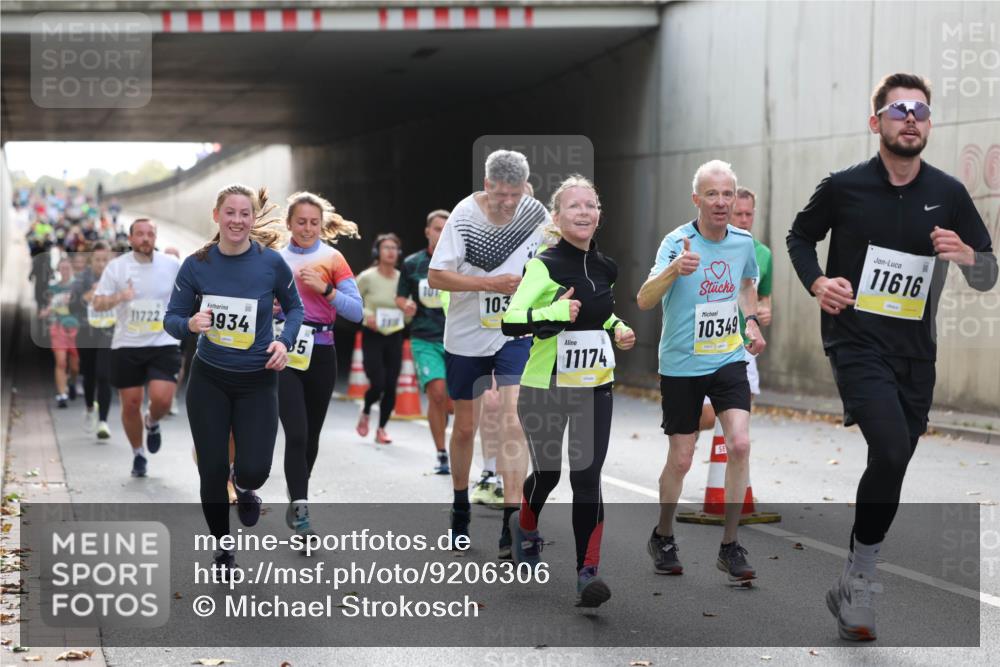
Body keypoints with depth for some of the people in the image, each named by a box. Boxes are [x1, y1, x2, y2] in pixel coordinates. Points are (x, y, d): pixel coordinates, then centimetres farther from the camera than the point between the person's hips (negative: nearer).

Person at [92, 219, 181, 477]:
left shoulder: (171, 265, 0)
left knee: (162, 399, -17)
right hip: (127, 346, 0)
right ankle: (138, 454, 25)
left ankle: (152, 423, 19)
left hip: (163, 344, 0)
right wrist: (119, 297, -23)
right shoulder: (116, 267, -2)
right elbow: (97, 303, -5)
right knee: (131, 404, 3)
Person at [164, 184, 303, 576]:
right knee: (212, 471, 2)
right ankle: (222, 549, 25)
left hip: (257, 381, -1)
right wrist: (191, 324, -25)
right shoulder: (196, 264, -7)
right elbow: (171, 318, -2)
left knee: (253, 470, -12)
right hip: (209, 380, 1)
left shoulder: (271, 262, -10)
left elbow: (294, 307, 6)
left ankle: (244, 487, 29)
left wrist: (285, 341, -13)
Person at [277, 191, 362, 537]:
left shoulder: (332, 258, 1)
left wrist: (324, 289, -18)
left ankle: (297, 499, 29)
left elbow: (356, 311, -6)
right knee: (296, 433, -14)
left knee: (311, 434, 10)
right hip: (285, 351, -1)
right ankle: (299, 508, -12)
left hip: (321, 353, 1)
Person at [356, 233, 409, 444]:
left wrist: (409, 313, -13)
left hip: (395, 337, 3)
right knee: (377, 384, -10)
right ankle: (365, 413, 22)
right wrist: (366, 315, -16)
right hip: (372, 336, -3)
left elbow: (408, 317, 10)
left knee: (391, 386, 1)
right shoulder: (367, 277, -8)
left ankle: (381, 429, 18)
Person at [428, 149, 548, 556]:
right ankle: (460, 507, 34)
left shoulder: (537, 214, -5)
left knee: (511, 419, -15)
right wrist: (491, 283, -23)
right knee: (465, 426, 12)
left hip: (516, 333, 0)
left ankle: (512, 522, -16)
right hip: (467, 336, 0)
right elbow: (436, 277, -15)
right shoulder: (464, 216, -14)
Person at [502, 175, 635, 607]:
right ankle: (526, 527, 45)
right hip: (545, 389, -4)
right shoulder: (543, 267, -14)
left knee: (587, 478, -6)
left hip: (595, 389, 4)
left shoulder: (606, 268, 6)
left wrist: (618, 330, 8)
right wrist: (553, 313, -38)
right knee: (547, 473, 11)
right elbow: (510, 323, -24)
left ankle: (587, 572, -4)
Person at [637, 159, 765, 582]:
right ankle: (662, 538, 29)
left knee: (739, 445, -13)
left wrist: (751, 321, 7)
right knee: (680, 461, 4)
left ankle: (730, 547, -2)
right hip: (681, 366, -3)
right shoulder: (677, 243, -17)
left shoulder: (743, 242, -1)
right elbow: (644, 301, -31)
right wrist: (673, 270, -49)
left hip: (729, 359, 3)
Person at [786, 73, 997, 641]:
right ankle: (860, 582, -8)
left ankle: (852, 587, 28)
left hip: (916, 354, 4)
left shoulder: (948, 193, 1)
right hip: (857, 343, -4)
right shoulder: (844, 187, -5)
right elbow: (800, 236, 12)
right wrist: (817, 281, -7)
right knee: (892, 451, -24)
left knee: (893, 466, 11)